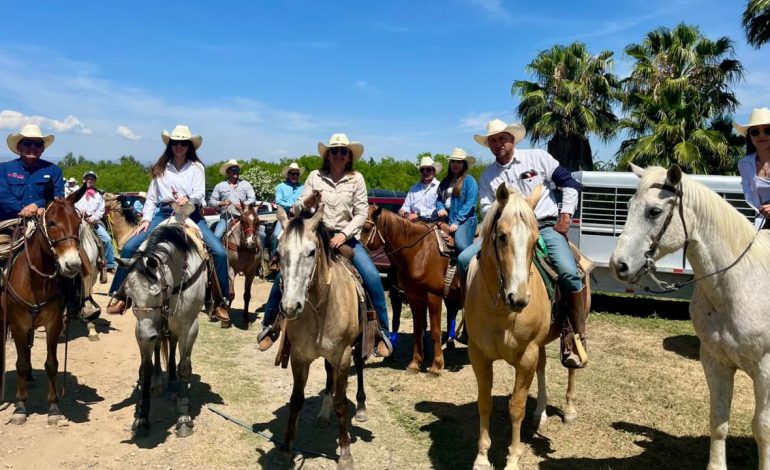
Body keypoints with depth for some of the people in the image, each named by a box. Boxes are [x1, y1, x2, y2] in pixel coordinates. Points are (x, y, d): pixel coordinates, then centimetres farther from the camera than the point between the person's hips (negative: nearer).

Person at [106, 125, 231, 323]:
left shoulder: (196, 167, 5)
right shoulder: (161, 168, 11)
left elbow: (200, 194, -9)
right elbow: (151, 197, 11)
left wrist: (188, 198, -31)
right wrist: (146, 219, -2)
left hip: (190, 214, -2)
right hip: (164, 213, 2)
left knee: (219, 252, -19)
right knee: (129, 247, -13)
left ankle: (221, 302, -6)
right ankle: (120, 296, 3)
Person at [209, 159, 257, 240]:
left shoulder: (246, 184, 12)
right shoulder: (220, 186, 11)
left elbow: (253, 199, 5)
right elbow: (211, 201, 10)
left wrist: (244, 204, -15)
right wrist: (221, 203, -10)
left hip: (242, 217, 0)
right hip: (226, 217, 0)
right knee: (216, 236, -19)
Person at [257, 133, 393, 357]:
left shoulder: (356, 178, 0)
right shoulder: (315, 176, 2)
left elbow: (361, 213, -4)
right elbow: (296, 209, 1)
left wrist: (344, 234, -18)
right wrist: (308, 202, -22)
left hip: (345, 237, -1)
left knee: (372, 277, -19)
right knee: (283, 275, -11)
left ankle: (383, 332, -3)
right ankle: (269, 325, 10)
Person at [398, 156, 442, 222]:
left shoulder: (439, 187, 2)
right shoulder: (414, 188, 22)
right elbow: (406, 206, 23)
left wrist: (419, 215, -13)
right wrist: (403, 212, -1)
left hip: (431, 223, -5)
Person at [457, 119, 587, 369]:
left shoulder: (538, 157, 3)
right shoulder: (488, 175, 11)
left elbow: (568, 183, 5)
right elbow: (486, 209, 5)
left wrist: (566, 215, -5)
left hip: (546, 226, -3)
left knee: (569, 273, -28)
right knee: (465, 259, -14)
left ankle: (577, 337, -13)